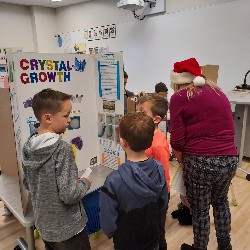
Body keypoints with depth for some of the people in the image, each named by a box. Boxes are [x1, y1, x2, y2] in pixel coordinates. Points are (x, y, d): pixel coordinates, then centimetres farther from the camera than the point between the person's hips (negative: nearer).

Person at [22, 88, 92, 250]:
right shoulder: (62, 149, -27)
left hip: (43, 225, 7)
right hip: (67, 229, -6)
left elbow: (27, 184, 7)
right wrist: (86, 182, -10)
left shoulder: (28, 147, -5)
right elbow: (69, 195, -27)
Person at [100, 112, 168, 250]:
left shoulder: (114, 181, -33)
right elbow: (162, 201, -2)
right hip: (152, 238, 4)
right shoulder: (159, 169, -18)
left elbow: (108, 221, -23)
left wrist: (110, 232, -1)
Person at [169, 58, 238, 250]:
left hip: (200, 160, -6)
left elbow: (177, 140, -9)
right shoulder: (218, 92, 14)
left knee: (200, 210, 15)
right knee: (220, 201, 30)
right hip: (229, 158, 6)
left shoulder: (179, 97, -3)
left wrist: (182, 161, 8)